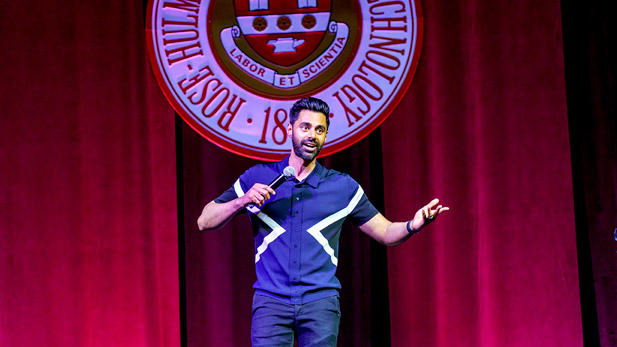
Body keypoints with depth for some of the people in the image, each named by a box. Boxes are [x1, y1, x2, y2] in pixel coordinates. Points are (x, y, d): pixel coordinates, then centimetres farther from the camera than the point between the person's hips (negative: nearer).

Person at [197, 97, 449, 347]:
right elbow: (205, 222, 8)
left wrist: (413, 225, -8)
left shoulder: (343, 187, 12)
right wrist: (242, 201, -9)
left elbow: (386, 233, 13)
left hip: (320, 301, 1)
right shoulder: (257, 178, 9)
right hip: (271, 299, -1)